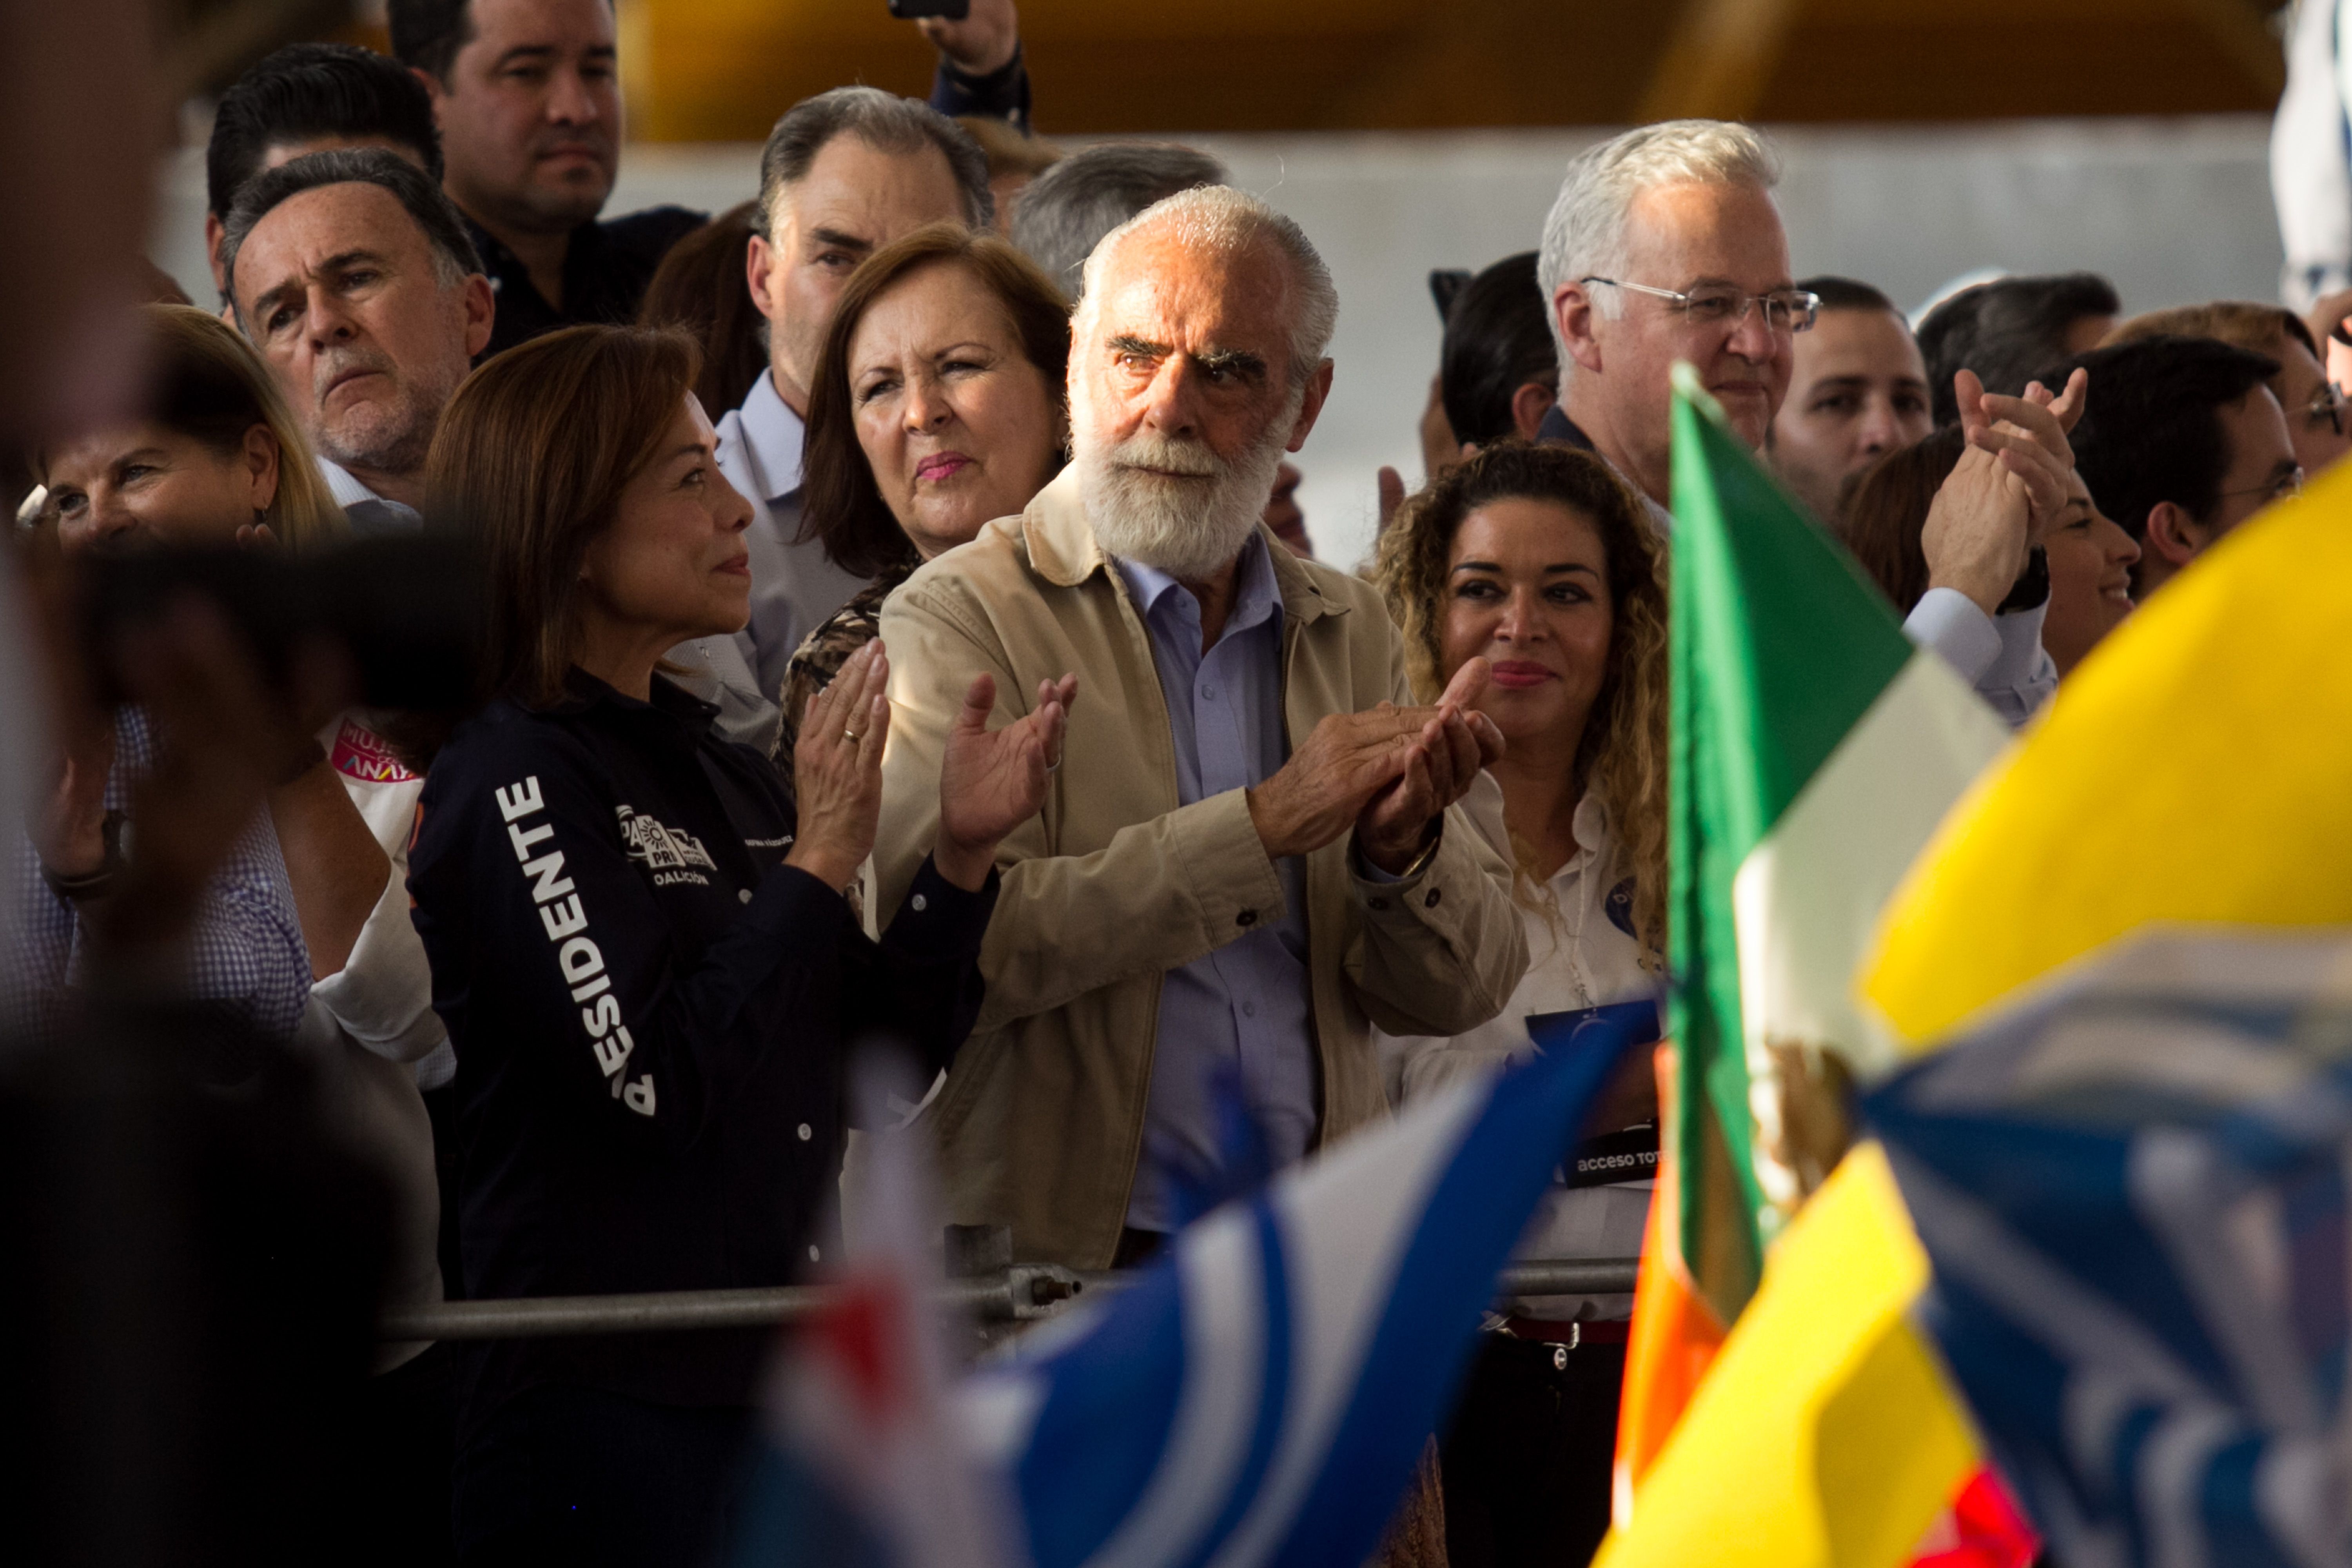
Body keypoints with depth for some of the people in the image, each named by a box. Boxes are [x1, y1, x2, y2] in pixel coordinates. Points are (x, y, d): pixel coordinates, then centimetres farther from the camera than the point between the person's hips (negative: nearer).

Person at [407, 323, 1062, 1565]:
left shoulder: (714, 765, 14)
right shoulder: (511, 786, -11)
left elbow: (879, 1065, 14)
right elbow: (659, 1083, -21)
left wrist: (961, 856, 1)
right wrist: (823, 858, -14)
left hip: (775, 1390, 8)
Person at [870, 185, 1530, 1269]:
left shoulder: (1349, 634, 17)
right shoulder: (958, 619, 0)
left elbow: (1461, 994, 14)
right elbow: (959, 943, -16)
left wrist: (1402, 847, -7)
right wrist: (1266, 822, -16)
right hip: (1052, 1257, -4)